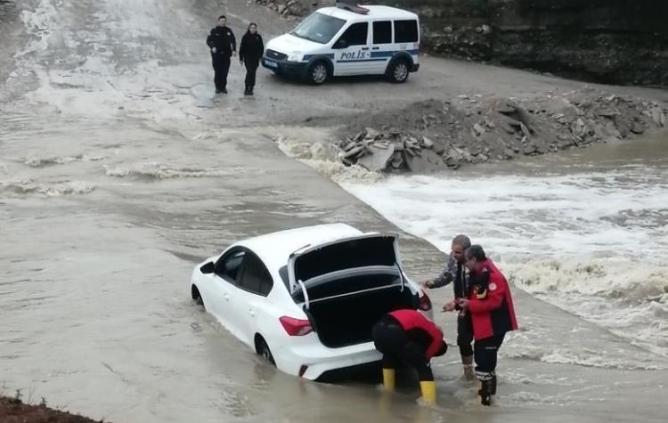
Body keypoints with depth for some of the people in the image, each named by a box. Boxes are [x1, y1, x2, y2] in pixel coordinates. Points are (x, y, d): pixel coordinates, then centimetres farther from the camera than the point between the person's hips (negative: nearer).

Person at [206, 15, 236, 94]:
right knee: (217, 72, -3)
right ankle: (218, 87, 6)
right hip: (216, 54, -2)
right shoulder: (214, 31, 0)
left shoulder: (229, 31, 6)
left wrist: (234, 50, -5)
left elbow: (233, 41, 9)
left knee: (225, 72, 1)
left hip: (226, 55, 2)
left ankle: (223, 87, 12)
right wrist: (212, 47, -18)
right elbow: (208, 41, 1)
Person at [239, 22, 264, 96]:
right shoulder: (245, 37, -3)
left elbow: (261, 48, 9)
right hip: (247, 58, -3)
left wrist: (260, 56, 1)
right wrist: (241, 58, -2)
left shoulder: (258, 37, 3)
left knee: (253, 73, 6)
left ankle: (250, 89, 14)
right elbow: (242, 48, -1)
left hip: (255, 58, 3)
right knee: (249, 71, -13)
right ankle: (247, 89, -10)